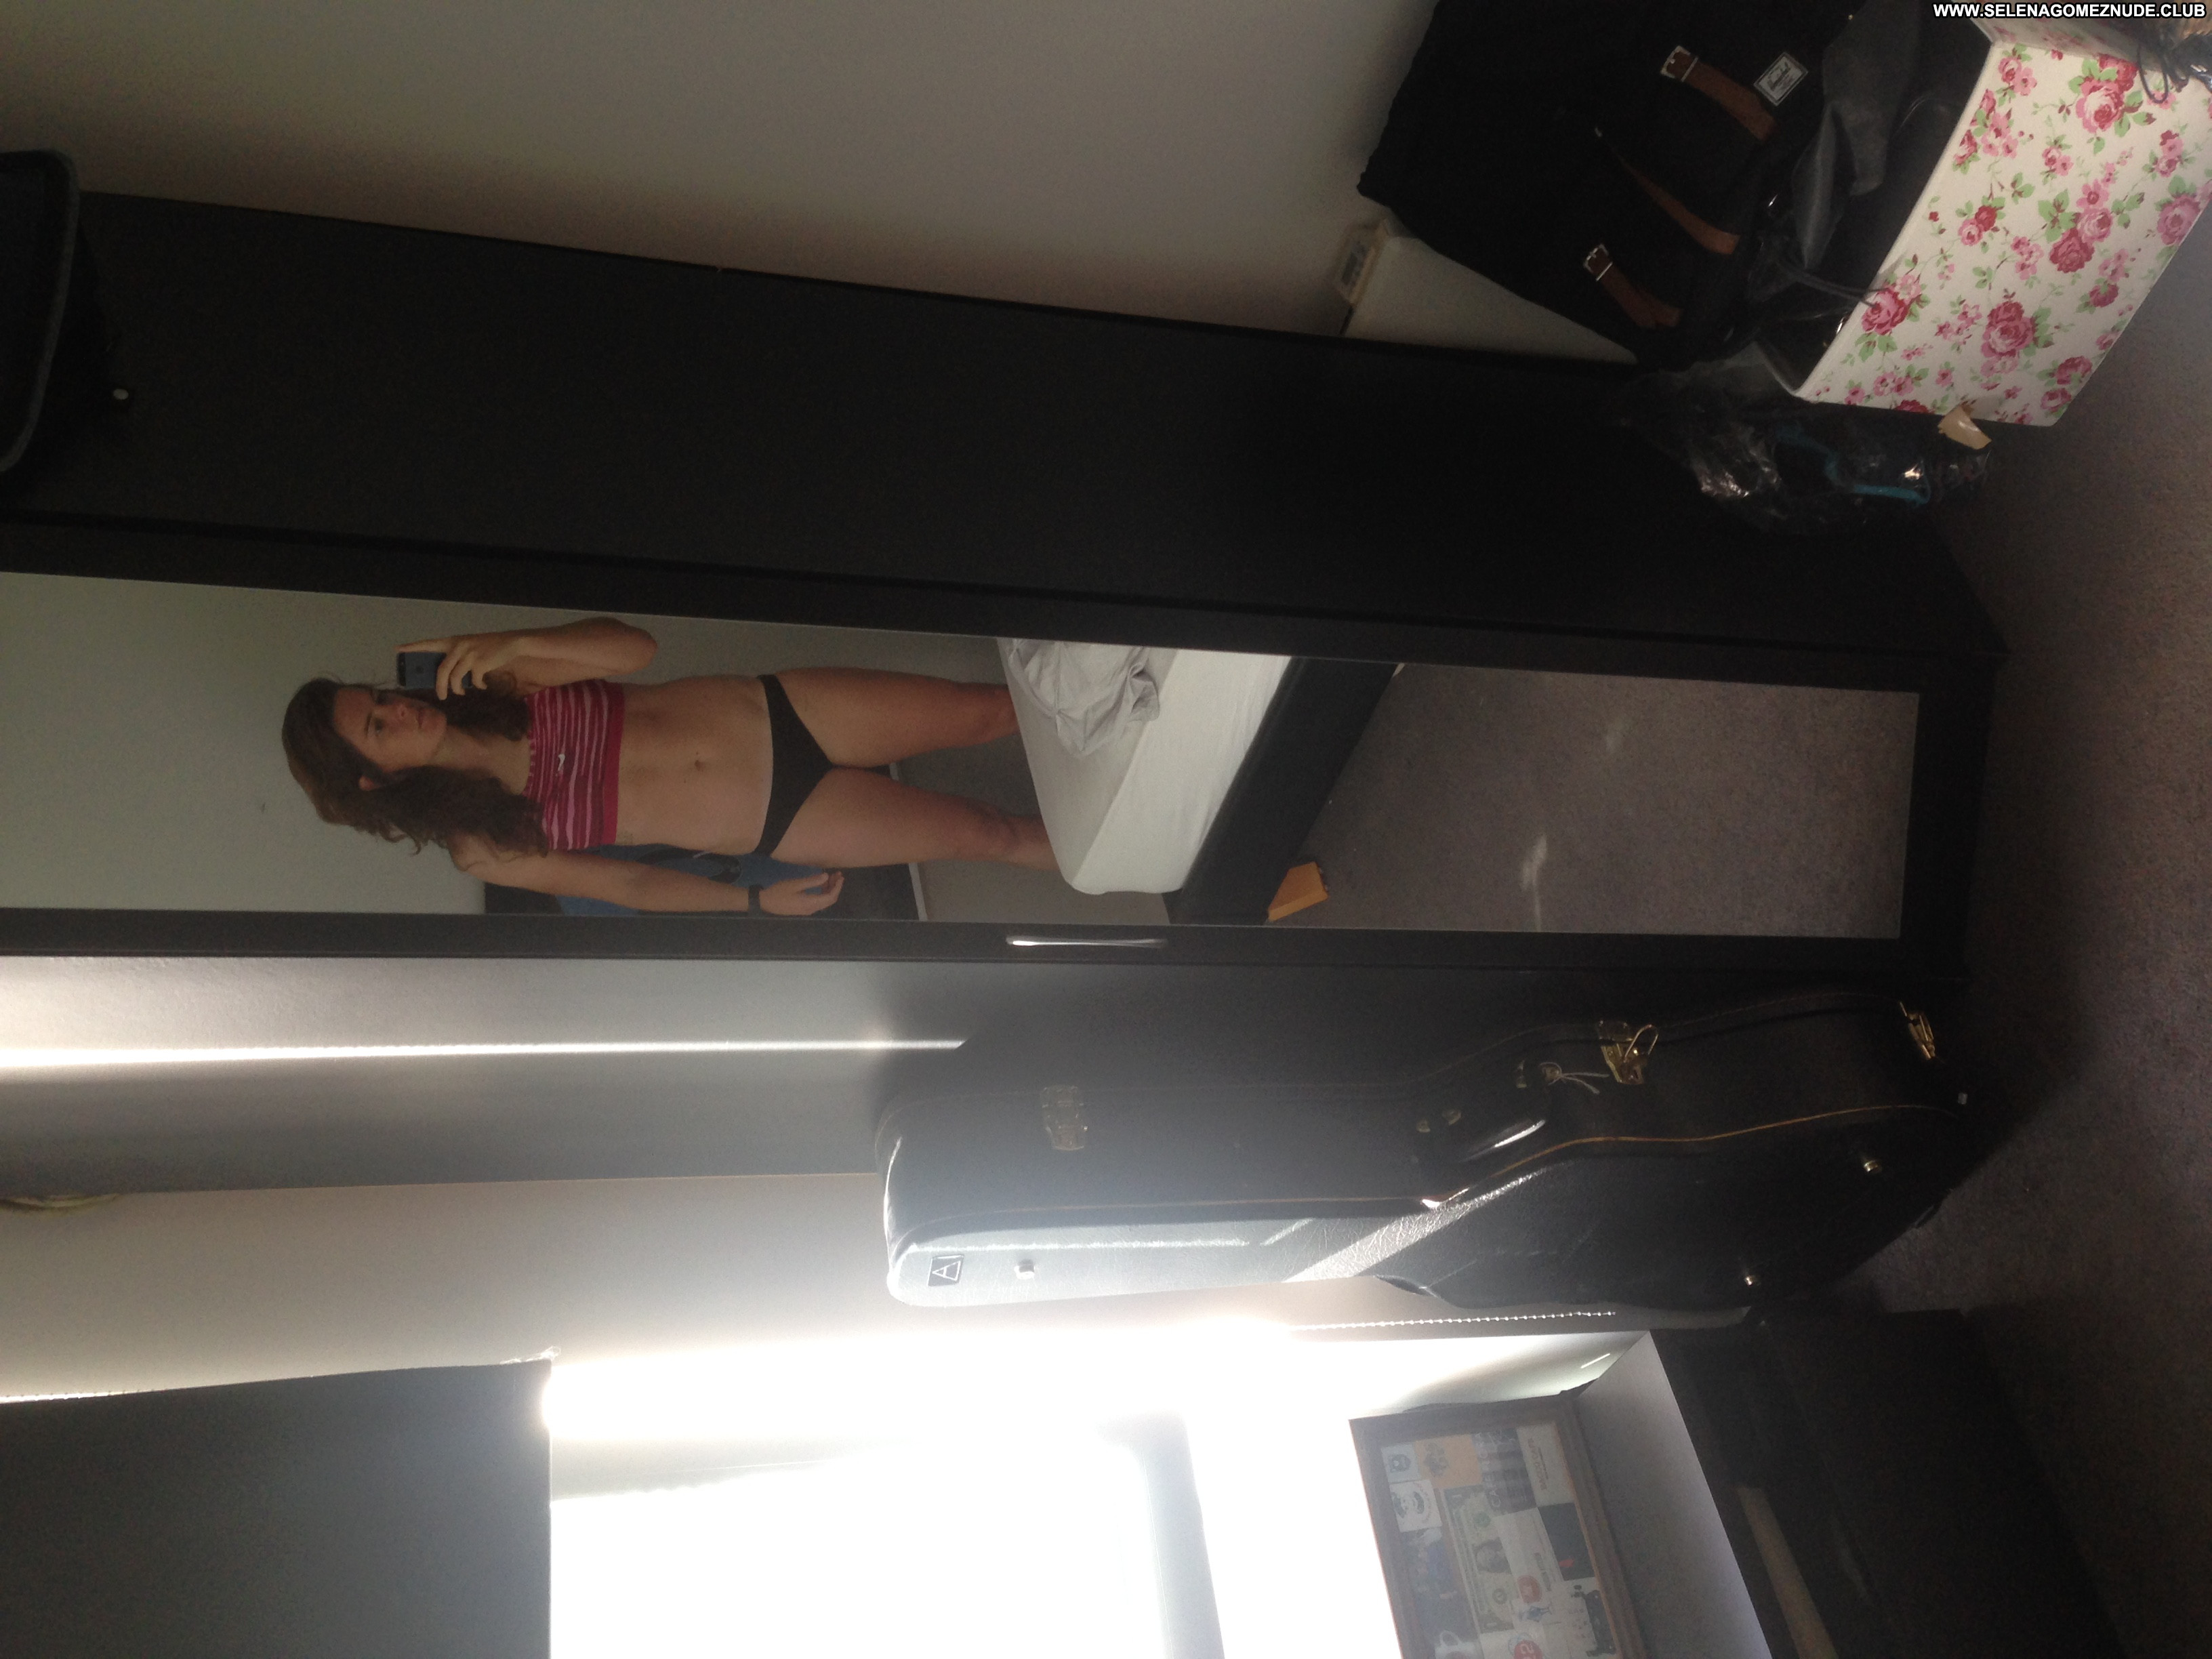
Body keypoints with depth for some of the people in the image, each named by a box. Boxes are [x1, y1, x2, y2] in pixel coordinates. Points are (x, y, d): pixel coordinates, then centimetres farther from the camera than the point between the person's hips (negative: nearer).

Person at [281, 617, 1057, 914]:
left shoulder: (493, 682, -4)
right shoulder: (483, 849, -8)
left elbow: (635, 646, -16)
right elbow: (629, 885, -2)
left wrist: (514, 645, -32)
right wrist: (756, 901, -8)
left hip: (773, 712, 3)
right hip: (777, 823, -2)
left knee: (983, 711, 3)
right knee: (990, 834, -3)